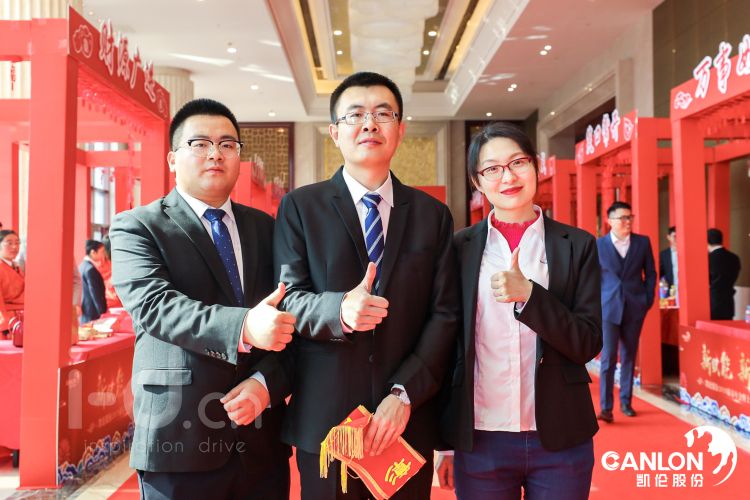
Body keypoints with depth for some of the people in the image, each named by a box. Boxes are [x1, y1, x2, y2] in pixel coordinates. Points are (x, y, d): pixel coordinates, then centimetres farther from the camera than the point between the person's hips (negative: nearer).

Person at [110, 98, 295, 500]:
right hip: (180, 437, -3)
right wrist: (242, 326, -33)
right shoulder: (136, 227, -1)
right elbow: (156, 305, -18)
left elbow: (290, 316, 5)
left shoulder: (265, 227, 10)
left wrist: (267, 381, -12)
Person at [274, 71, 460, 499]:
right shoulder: (300, 207, 2)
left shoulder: (433, 215, 6)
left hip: (409, 421, 2)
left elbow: (445, 314, 0)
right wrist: (339, 310, -26)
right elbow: (287, 299, -6)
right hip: (325, 420, -1)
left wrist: (404, 394, -11)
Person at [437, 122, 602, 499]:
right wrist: (445, 441, 5)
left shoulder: (577, 245, 1)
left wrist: (529, 295, -18)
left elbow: (589, 344, -4)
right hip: (479, 442, 0)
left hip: (560, 442, 0)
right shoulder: (460, 248, 0)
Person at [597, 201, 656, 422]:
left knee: (629, 357, 11)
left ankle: (626, 402, 22)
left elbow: (650, 273, 9)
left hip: (635, 308, 3)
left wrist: (648, 301, 3)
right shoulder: (598, 245, -2)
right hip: (608, 308, -2)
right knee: (608, 358, -8)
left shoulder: (642, 242, 4)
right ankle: (606, 407, -5)